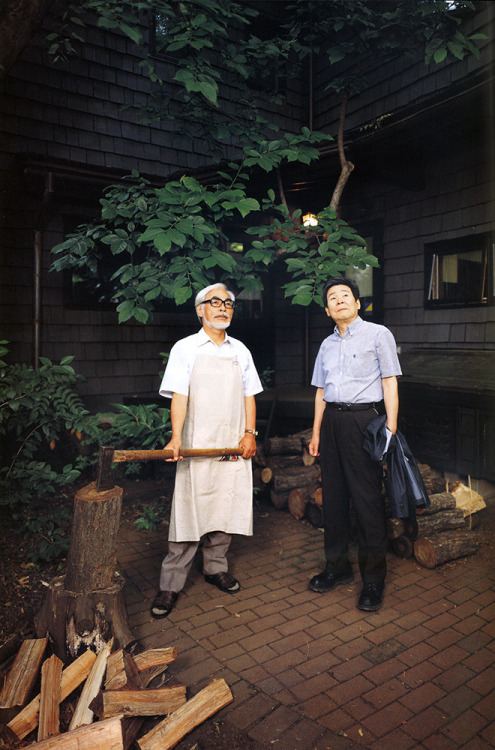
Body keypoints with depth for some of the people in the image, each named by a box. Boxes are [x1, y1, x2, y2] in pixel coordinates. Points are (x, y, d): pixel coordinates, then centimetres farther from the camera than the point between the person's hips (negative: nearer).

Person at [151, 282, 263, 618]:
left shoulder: (240, 350, 14)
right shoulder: (185, 348, 1)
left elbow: (248, 395, 14)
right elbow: (179, 395, -7)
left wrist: (250, 432, 1)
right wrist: (176, 437, -20)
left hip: (233, 446, 4)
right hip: (197, 444, -4)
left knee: (226, 508, 10)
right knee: (189, 510, -4)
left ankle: (216, 568, 29)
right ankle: (171, 584, 7)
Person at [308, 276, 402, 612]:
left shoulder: (378, 334, 1)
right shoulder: (327, 345, 16)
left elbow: (390, 384, -3)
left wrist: (391, 429, -10)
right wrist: (316, 432, 15)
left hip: (364, 420, -5)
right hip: (331, 421, 6)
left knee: (367, 498, -4)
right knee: (333, 495, 10)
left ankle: (374, 578, 10)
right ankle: (337, 565, 25)